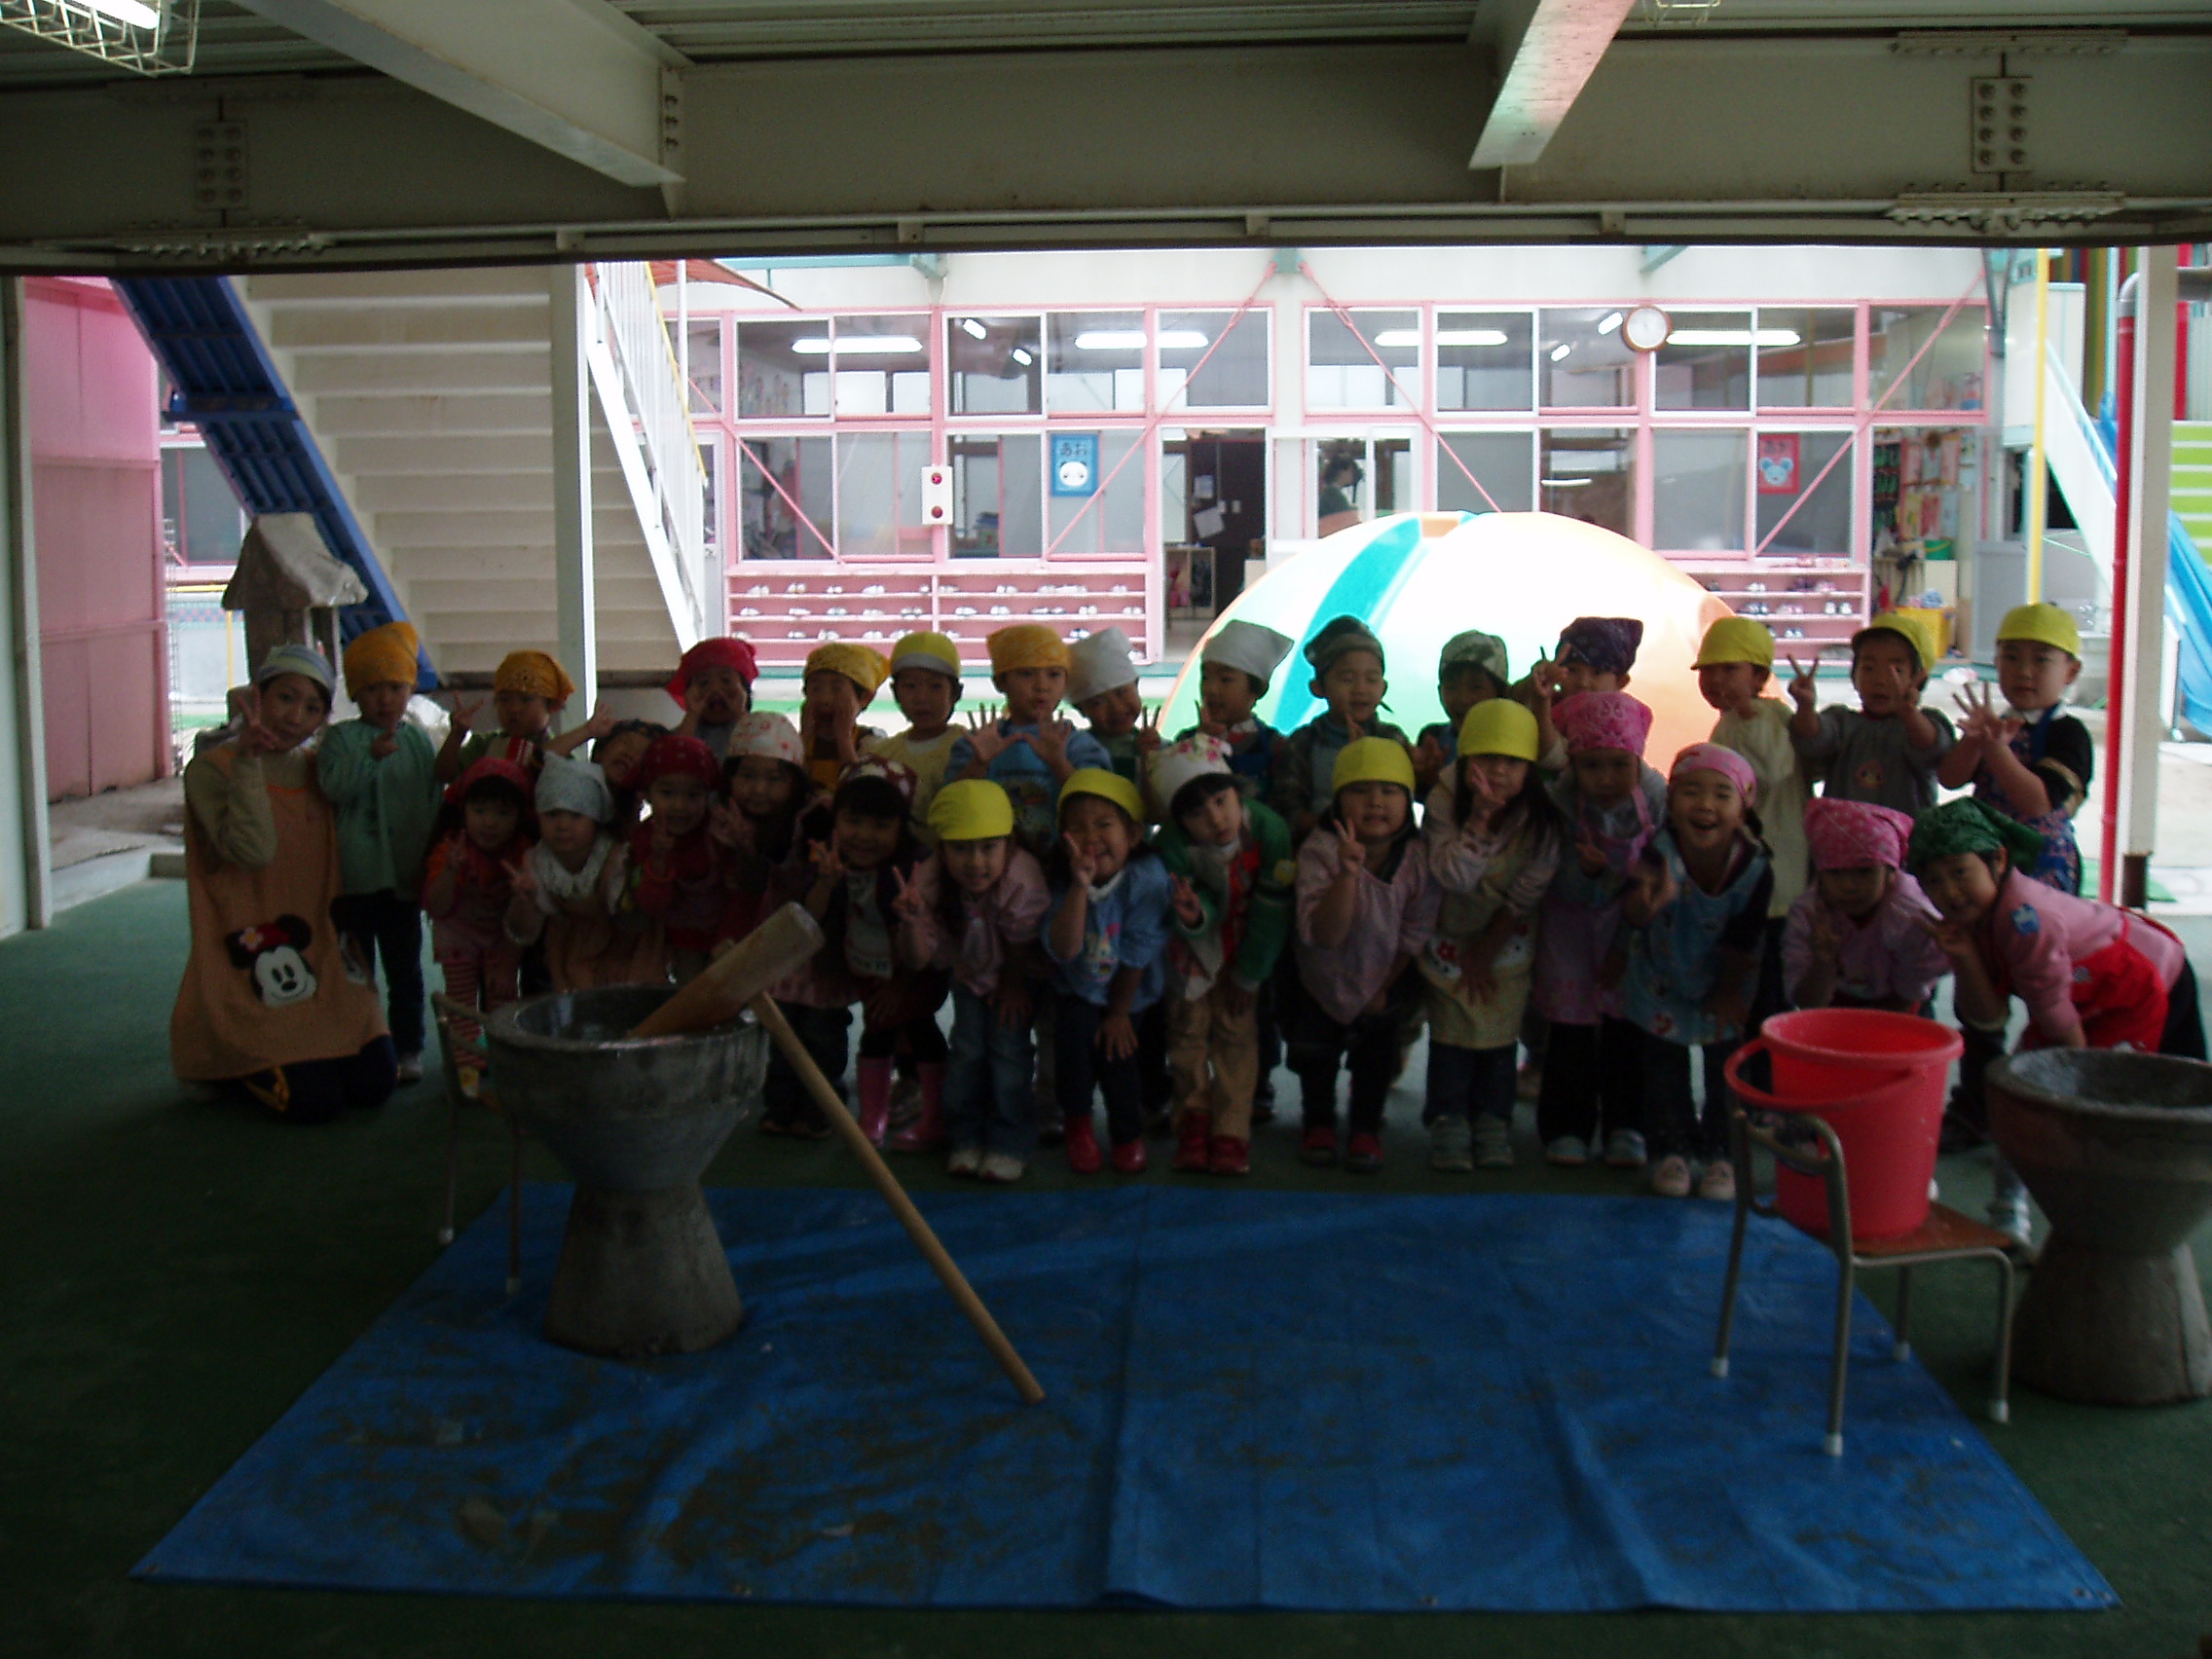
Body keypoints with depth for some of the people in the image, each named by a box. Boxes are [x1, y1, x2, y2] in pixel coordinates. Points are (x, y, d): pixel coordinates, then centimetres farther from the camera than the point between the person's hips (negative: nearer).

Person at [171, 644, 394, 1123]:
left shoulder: (316, 770, 12)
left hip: (322, 963, 6)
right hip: (250, 973, -6)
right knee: (315, 1101, -15)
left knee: (375, 1084, -6)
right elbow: (253, 851, -23)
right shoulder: (212, 769, -8)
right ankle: (223, 1064, 15)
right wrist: (249, 760, -25)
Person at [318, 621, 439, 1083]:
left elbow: (434, 802, 11)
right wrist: (371, 757, -29)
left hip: (403, 877, 2)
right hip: (353, 876, -2)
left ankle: (407, 1049, 19)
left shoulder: (418, 741, 7)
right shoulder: (341, 738, -2)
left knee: (405, 971, 9)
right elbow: (333, 788, -18)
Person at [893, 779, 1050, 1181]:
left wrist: (1013, 986, -8)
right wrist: (912, 921, -45)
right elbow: (919, 958, -26)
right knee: (966, 1049, -2)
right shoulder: (931, 882, -30)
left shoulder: (1022, 881, -39)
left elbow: (1022, 943, -20)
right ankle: (966, 1139, 12)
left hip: (1016, 975, -3)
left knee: (1008, 1049, -9)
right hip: (969, 972, 3)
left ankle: (1010, 1144, 3)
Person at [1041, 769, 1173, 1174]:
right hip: (1079, 988, 1)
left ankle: (1128, 1134, 14)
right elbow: (1063, 950, -33)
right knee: (1074, 1029, -25)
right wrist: (1080, 887, -42)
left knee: (1116, 1053, -16)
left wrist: (1119, 1012, -8)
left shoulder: (1148, 878, -25)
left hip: (1130, 990, -1)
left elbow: (1137, 952, -16)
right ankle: (1077, 1122, 3)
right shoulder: (1061, 880, -19)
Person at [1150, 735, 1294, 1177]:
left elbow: (1273, 910, -20)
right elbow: (1198, 906, -26)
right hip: (1195, 943, 0)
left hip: (1246, 944, 0)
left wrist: (1250, 974, -11)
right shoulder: (1172, 846, -31)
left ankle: (1231, 1131, 3)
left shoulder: (1269, 829, -32)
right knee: (1188, 1027, 3)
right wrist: (1193, 915, -54)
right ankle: (1194, 1119, 20)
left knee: (1237, 1029, -4)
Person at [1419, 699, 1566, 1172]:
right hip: (1451, 933, -1)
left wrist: (1486, 951, -8)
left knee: (1501, 1030, 0)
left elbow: (1525, 896, -13)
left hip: (1508, 939, 1)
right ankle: (1448, 1121, 8)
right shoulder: (1445, 801, -23)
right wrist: (1481, 816, -41)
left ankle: (1493, 1121, 14)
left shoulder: (1544, 817, -21)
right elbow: (1454, 877, -30)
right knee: (1451, 1027, -3)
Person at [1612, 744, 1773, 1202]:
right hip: (1661, 979, -1)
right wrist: (1648, 901, -67)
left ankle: (1720, 1155, 23)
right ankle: (1671, 1152, 22)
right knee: (1663, 1068, 6)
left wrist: (1729, 992, -5)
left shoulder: (1754, 867, -28)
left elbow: (1742, 941, -15)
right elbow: (1632, 915, -44)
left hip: (1723, 984, 1)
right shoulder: (1659, 854, -33)